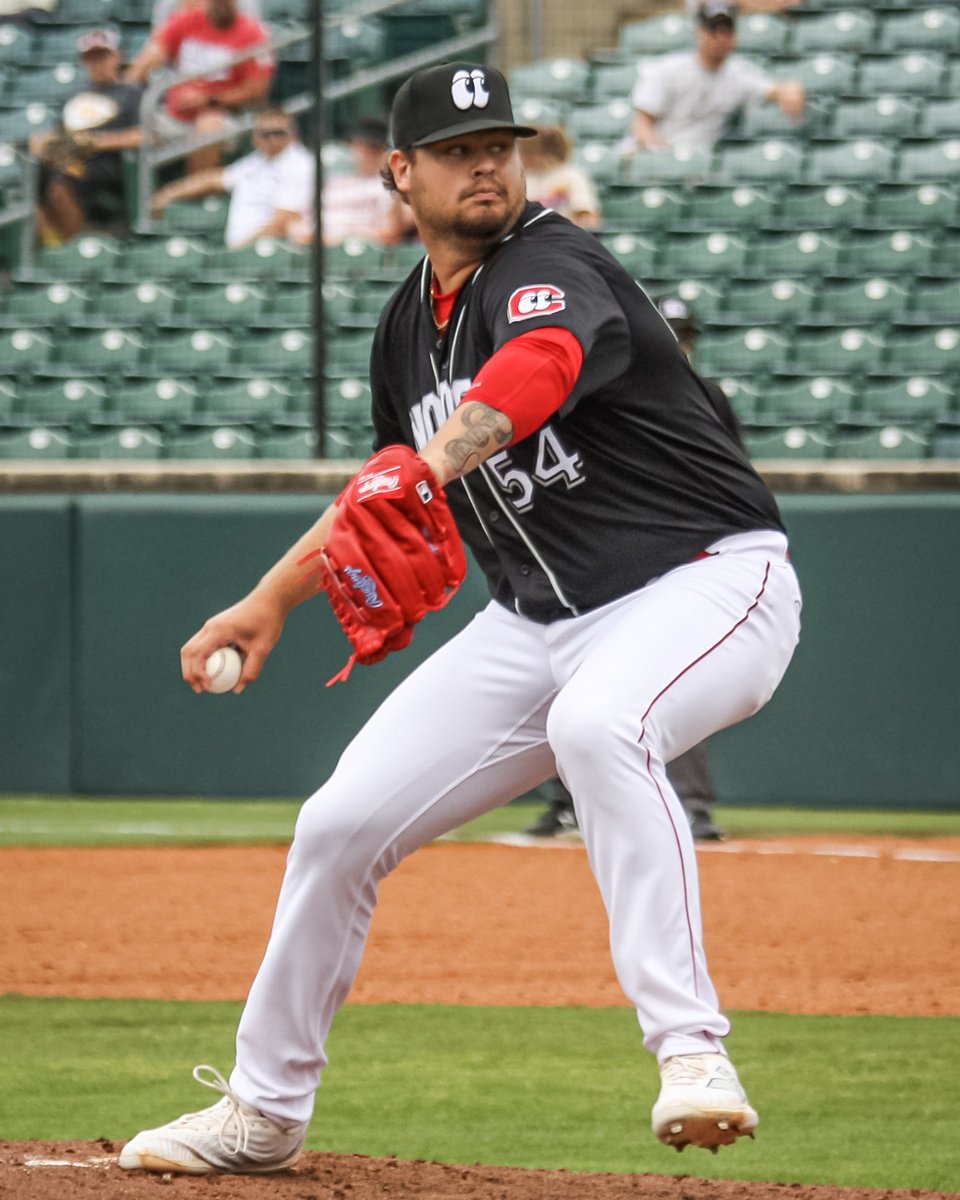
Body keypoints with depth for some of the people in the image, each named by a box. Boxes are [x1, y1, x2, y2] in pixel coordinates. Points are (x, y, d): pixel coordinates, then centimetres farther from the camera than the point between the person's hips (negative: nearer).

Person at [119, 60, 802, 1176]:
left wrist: (430, 465, -60)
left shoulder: (550, 264, -16)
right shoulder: (408, 325, 9)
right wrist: (272, 600, 23)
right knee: (340, 823, 2)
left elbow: (541, 367, -42)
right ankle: (263, 1111, 22)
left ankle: (689, 1046, -40)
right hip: (536, 622, 8)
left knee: (596, 722, -41)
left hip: (706, 577, -8)